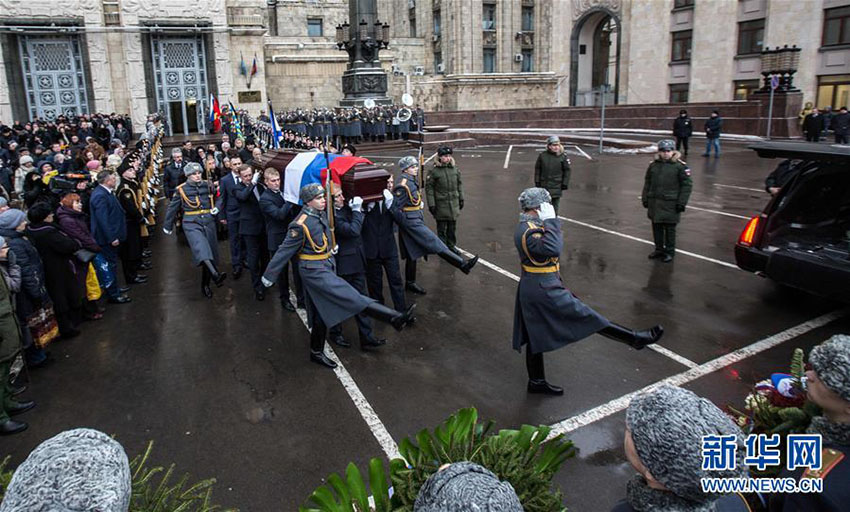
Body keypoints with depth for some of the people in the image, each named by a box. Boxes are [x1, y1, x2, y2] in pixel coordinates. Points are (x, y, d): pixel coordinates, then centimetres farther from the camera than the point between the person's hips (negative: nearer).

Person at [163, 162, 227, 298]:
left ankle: (205, 285, 22)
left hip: (209, 222, 4)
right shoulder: (181, 189, 1)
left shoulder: (208, 185, 7)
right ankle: (216, 275, -50)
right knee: (201, 248, -29)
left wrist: (216, 209, 6)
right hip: (192, 223, -4)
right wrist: (168, 225, 16)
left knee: (210, 252, 6)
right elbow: (173, 208, 10)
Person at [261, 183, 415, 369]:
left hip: (326, 268, 9)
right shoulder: (301, 224, -19)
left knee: (322, 313, 17)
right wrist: (269, 275, -7)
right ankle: (395, 318, -18)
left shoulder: (321, 215, 5)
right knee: (352, 298, -14)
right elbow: (285, 251, -13)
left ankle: (317, 353, 31)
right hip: (314, 271, -9)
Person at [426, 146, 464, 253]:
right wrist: (431, 204, -12)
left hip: (454, 203, 5)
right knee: (441, 228, 4)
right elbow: (429, 188, -9)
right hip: (441, 204, -4)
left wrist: (461, 199, 15)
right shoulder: (434, 171, -10)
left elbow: (459, 184, 15)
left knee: (452, 227, 13)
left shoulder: (454, 169, 4)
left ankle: (451, 246, 28)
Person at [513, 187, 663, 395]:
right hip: (544, 291, -11)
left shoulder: (525, 227, 10)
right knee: (587, 317, 0)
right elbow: (552, 248, -39)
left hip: (531, 290, 11)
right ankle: (635, 338, 11)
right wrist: (550, 220, -31)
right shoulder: (529, 231, -23)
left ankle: (536, 382, 29)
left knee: (535, 336, 17)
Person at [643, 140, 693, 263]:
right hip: (655, 203, 4)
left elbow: (687, 185, -5)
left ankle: (669, 252, 16)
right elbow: (647, 183, 15)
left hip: (670, 204, -4)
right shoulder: (653, 165, 8)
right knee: (656, 227, 12)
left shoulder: (680, 166, -5)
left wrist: (681, 202, -9)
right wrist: (645, 199, 12)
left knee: (670, 228, 4)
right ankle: (659, 249, 27)